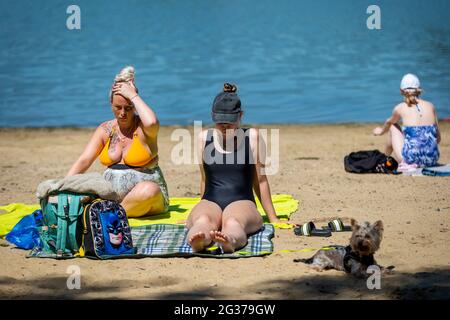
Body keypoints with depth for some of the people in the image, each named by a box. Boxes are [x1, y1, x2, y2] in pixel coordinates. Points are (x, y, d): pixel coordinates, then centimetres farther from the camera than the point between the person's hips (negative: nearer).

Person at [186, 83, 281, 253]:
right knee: (203, 221, -38)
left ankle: (230, 241, -75)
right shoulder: (204, 138, 16)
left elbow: (260, 180, 13)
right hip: (210, 202, 2)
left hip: (241, 202, -2)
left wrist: (273, 218, 15)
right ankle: (198, 241, -73)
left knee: (233, 222, -40)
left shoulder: (252, 137, 9)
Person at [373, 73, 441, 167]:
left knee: (393, 126, 25)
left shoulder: (401, 108, 2)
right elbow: (438, 138, 12)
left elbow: (389, 122, 26)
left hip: (411, 159, -2)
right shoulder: (430, 106, 7)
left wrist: (382, 130, 50)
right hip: (432, 161, 2)